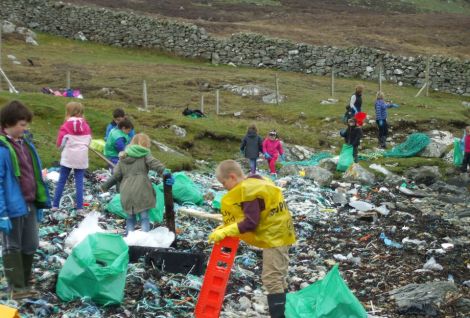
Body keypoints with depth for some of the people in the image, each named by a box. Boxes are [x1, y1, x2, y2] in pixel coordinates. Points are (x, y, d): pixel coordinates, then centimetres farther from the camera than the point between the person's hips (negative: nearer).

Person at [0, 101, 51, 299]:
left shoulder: (26, 143, 8)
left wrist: (40, 202, 15)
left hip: (30, 205, 7)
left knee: (31, 246, 16)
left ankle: (25, 281, 32)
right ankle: (17, 287, 15)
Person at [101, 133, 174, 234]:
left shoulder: (123, 157, 18)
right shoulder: (145, 154, 6)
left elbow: (116, 175, 15)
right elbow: (153, 163, -14)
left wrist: (104, 186, 27)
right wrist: (164, 171, -28)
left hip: (126, 192, 4)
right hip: (141, 191, -4)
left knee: (130, 218, 14)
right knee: (144, 217, 0)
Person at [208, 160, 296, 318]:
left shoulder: (248, 191, -21)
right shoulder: (255, 183, 9)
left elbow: (250, 223, -25)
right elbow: (254, 216, 13)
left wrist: (225, 231, -23)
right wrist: (227, 227, 5)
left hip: (274, 236, -11)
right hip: (278, 233, 11)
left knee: (271, 279, -10)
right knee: (277, 278, 18)